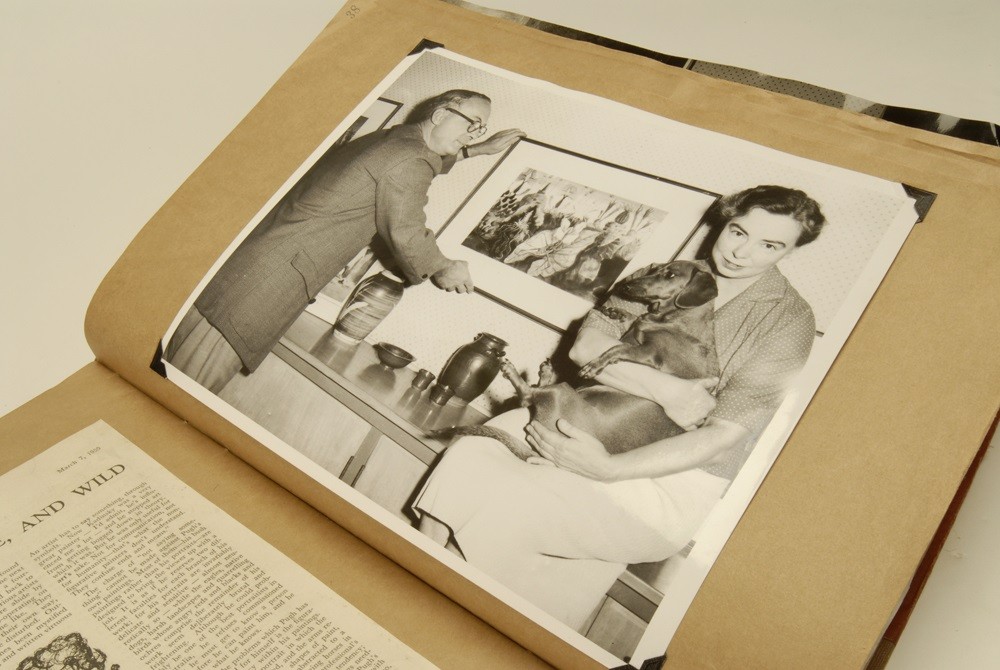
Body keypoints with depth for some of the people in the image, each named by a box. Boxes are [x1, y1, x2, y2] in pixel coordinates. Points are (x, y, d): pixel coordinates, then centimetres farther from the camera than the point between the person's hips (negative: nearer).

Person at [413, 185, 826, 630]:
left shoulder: (788, 321, -6)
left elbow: (722, 434, -14)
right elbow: (584, 346, -5)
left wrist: (609, 469, -23)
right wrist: (666, 389, -21)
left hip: (676, 477, -5)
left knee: (507, 502, -25)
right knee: (466, 459, -18)